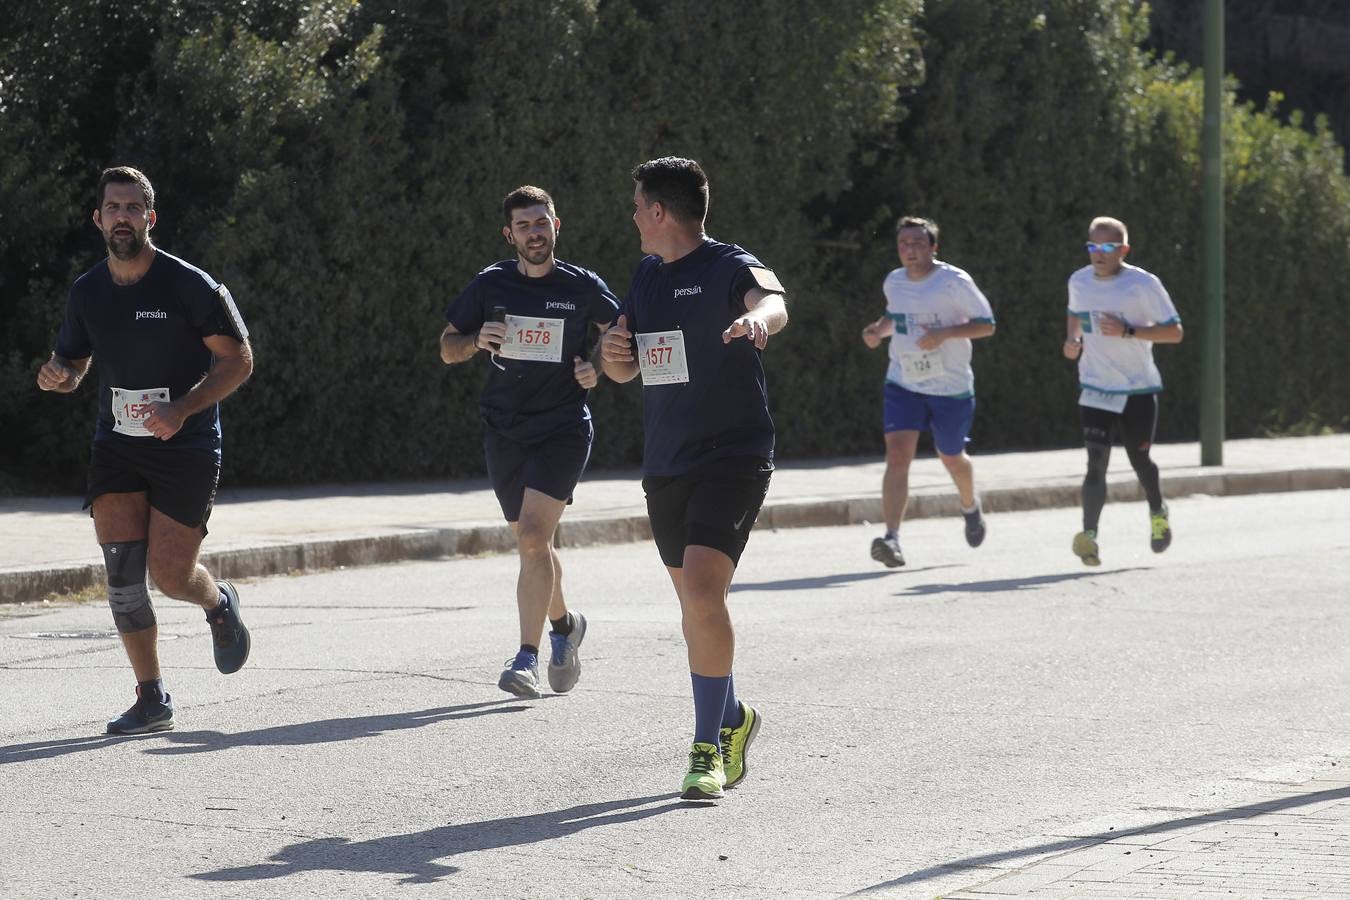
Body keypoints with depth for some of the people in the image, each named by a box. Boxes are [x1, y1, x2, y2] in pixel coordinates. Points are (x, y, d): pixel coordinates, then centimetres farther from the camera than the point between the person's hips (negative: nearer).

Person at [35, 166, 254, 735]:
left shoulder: (190, 286, -10)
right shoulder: (87, 292, 4)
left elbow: (238, 360, -7)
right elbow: (72, 362, 19)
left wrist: (183, 409, -20)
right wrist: (58, 375, -7)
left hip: (186, 448, -4)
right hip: (116, 446, 4)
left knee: (169, 575, -9)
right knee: (121, 568, -9)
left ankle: (219, 603, 30)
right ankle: (152, 701, 1)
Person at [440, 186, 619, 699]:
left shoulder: (584, 287, -2)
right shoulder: (491, 285, 3)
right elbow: (447, 349, 9)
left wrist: (599, 369, -6)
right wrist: (476, 340, -12)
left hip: (564, 430, -3)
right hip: (504, 431, 4)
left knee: (532, 534, -19)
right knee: (531, 541, 14)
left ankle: (527, 658, -20)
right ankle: (563, 624, 41)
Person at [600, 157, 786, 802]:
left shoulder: (729, 267, -10)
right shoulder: (647, 276, 14)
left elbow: (772, 300, -33)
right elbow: (624, 370, 21)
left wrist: (759, 316, -57)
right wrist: (613, 351, -3)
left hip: (733, 458, -8)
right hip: (665, 465, 8)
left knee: (702, 592, -21)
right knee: (693, 601, 15)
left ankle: (708, 748, -12)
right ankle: (732, 718, 36)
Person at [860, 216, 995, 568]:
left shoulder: (955, 282, -12)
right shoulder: (893, 282, 4)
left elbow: (986, 325, -10)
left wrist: (943, 333, -24)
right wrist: (878, 330, 1)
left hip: (951, 387, -3)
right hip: (902, 384, 3)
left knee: (951, 457, 13)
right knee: (897, 453, -16)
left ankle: (971, 507, 49)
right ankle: (892, 538, -24)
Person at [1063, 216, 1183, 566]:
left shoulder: (1143, 284, -13)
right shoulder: (1079, 281, 2)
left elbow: (1174, 332, -12)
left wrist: (1127, 331, -24)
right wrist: (1073, 339, 2)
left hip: (1138, 388, -2)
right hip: (1095, 388, 2)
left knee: (1139, 459, 12)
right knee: (1096, 460, -15)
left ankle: (1158, 512, 42)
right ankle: (1089, 535, -20)